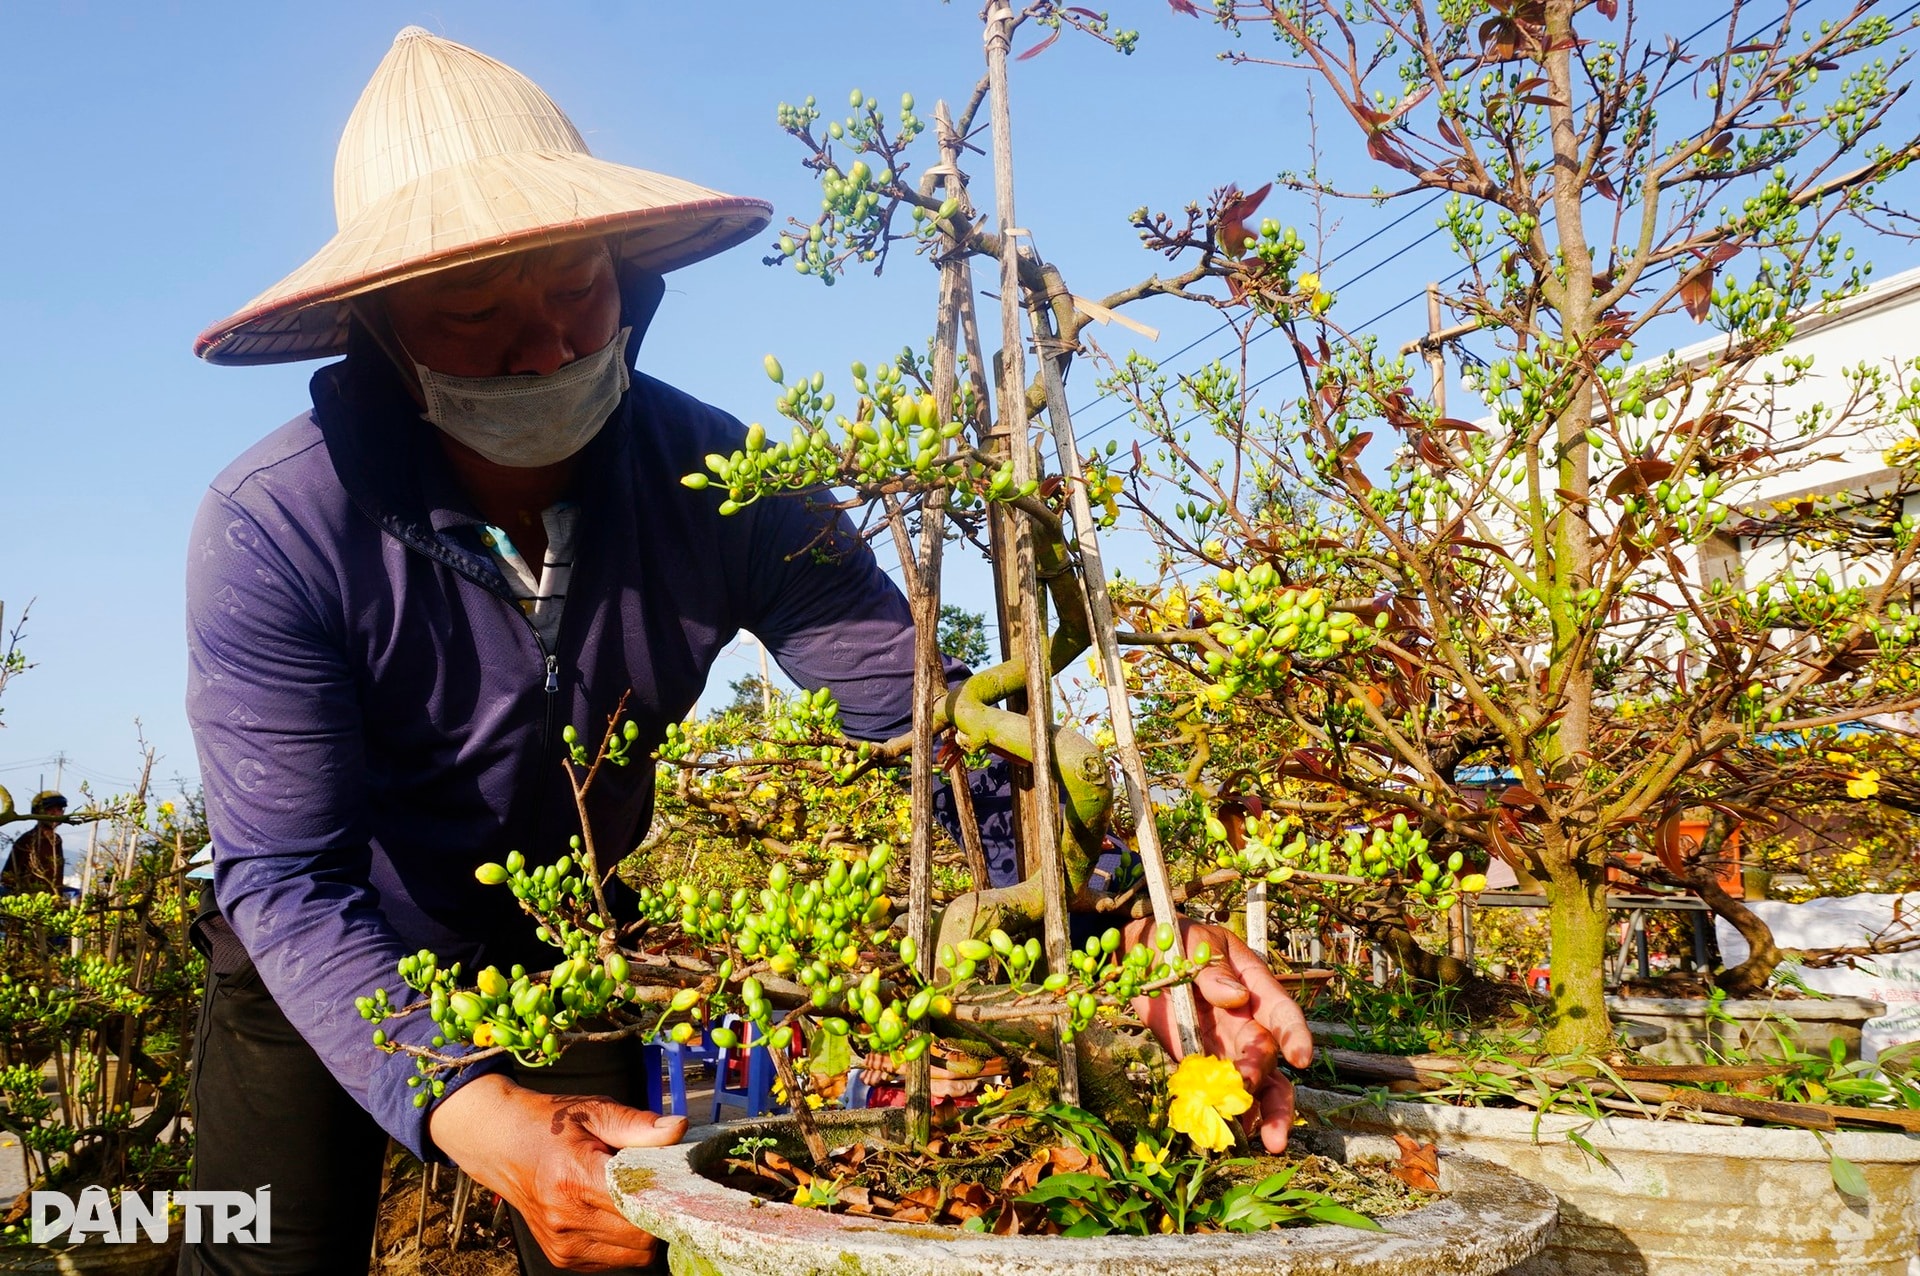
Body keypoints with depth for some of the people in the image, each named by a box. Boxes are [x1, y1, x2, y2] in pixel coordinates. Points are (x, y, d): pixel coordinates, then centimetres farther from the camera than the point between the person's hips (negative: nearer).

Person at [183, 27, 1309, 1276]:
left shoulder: (716, 483, -22)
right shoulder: (274, 531, -29)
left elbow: (913, 701, -27)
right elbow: (289, 878, -31)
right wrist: (474, 1116, -47)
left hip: (561, 946, 2)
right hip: (321, 968, -1)